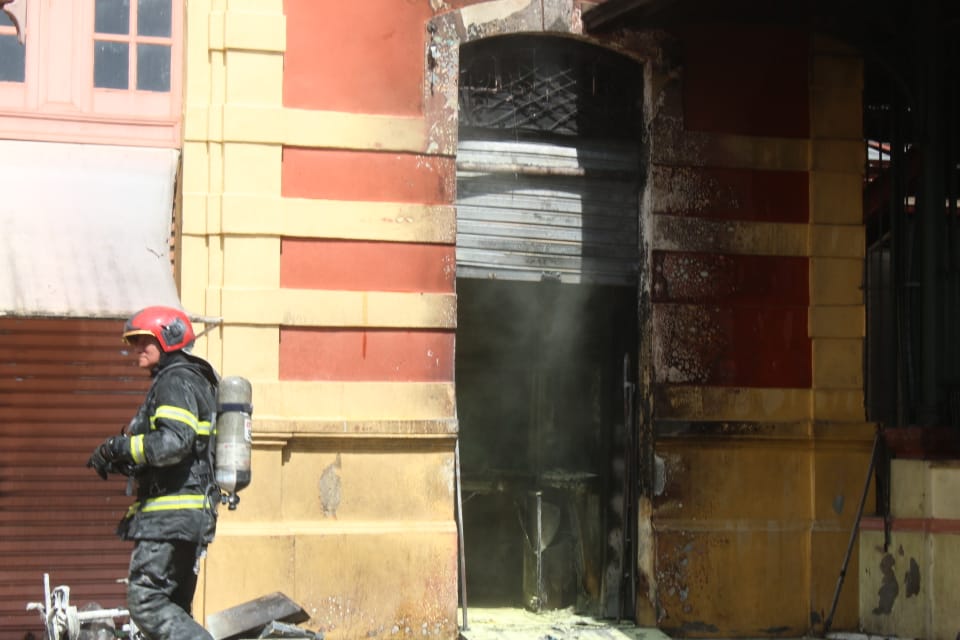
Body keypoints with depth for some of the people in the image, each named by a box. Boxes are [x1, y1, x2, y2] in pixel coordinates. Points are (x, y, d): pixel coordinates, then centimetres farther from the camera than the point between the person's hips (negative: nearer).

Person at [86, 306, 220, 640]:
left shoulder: (176, 381, -9)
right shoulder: (195, 380, 22)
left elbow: (174, 442, -25)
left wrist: (118, 446, -14)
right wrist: (121, 461, 12)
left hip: (170, 512, -11)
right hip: (192, 513, 11)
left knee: (146, 602, -13)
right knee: (173, 608, 11)